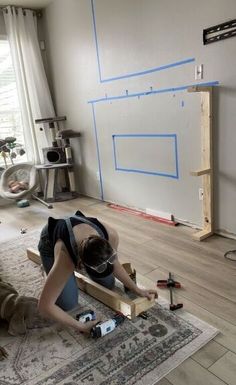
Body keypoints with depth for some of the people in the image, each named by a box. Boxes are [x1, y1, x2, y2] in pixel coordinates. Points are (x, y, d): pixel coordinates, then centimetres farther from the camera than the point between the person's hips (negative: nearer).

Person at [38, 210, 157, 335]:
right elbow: (44, 306, -36)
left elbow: (115, 265, -12)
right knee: (68, 304, -11)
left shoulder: (111, 235, -36)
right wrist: (81, 327, -32)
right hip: (50, 242, -3)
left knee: (108, 284, 4)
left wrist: (138, 290, -11)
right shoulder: (65, 260, -45)